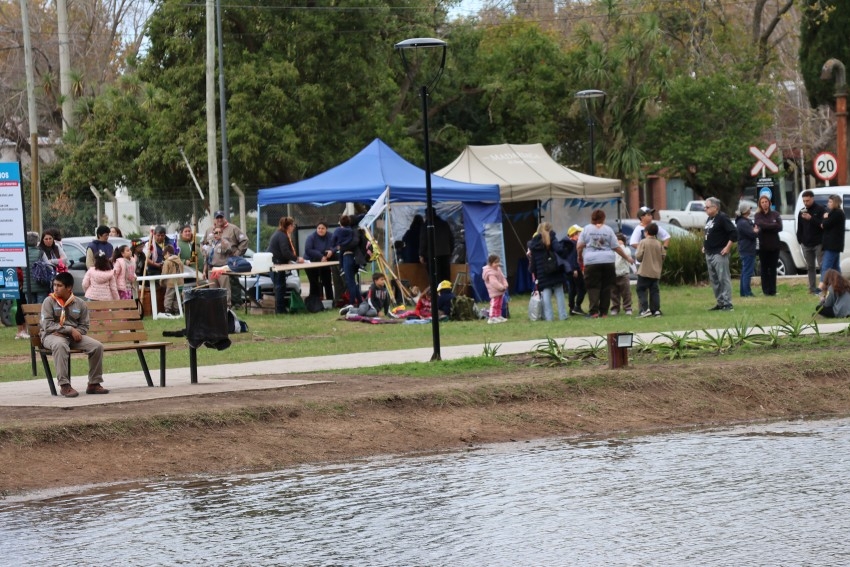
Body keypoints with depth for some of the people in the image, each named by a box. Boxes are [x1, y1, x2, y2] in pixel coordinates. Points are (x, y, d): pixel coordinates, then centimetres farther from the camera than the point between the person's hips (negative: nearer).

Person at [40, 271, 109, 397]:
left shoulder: (80, 304, 8)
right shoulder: (49, 301, -1)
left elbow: (84, 327, 7)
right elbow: (47, 325, -10)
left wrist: (69, 332, -12)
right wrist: (70, 330, -18)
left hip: (73, 336, 4)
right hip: (52, 336, -4)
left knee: (97, 346, -17)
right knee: (60, 345, -40)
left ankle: (94, 384, -6)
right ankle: (64, 385, -39)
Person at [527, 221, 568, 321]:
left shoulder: (534, 243, 6)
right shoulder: (551, 238, -2)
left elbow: (532, 259, 7)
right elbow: (558, 249, -18)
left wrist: (533, 272, 13)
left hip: (542, 273, 2)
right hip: (556, 272, -2)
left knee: (546, 294, 2)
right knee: (559, 293, 4)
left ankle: (548, 316, -4)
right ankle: (562, 315, 3)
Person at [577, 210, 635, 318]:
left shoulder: (586, 229, 5)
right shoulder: (608, 230, 6)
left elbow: (579, 246, 1)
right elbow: (616, 247, 6)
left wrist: (580, 257, 19)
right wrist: (627, 258, 16)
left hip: (591, 262, -1)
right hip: (608, 262, 1)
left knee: (593, 287, -1)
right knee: (606, 288, 8)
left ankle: (594, 311, -13)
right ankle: (604, 312, 7)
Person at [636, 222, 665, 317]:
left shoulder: (643, 242, -8)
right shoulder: (659, 244, 4)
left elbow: (639, 257, -13)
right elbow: (663, 257, 5)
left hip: (644, 272, -5)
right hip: (656, 272, 5)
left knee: (641, 290, 0)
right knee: (654, 291, 9)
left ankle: (645, 309, -12)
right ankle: (656, 310, 3)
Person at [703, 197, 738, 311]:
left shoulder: (722, 218, -11)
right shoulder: (709, 219, 16)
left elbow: (734, 233, -17)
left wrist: (727, 247, -18)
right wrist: (705, 246, 18)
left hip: (719, 254, -10)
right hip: (709, 254, 10)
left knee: (724, 279, -8)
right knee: (714, 280, 11)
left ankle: (727, 304, -8)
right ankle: (719, 303, 17)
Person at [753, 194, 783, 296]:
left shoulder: (775, 214, 6)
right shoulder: (758, 215, 3)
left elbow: (779, 227, -4)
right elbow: (760, 225, -15)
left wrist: (765, 227, -11)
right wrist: (773, 226, -13)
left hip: (774, 245, 1)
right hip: (763, 246, -1)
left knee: (773, 269, 3)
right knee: (764, 269, 1)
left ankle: (772, 290, 6)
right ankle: (766, 290, 4)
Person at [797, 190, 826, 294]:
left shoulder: (820, 210, -4)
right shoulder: (802, 212, 12)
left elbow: (823, 224, -14)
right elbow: (799, 228, 16)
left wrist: (811, 218, -22)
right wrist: (800, 240, 6)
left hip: (818, 243, -6)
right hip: (806, 244, 6)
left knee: (822, 265, -8)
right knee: (810, 267, 8)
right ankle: (812, 288, 12)